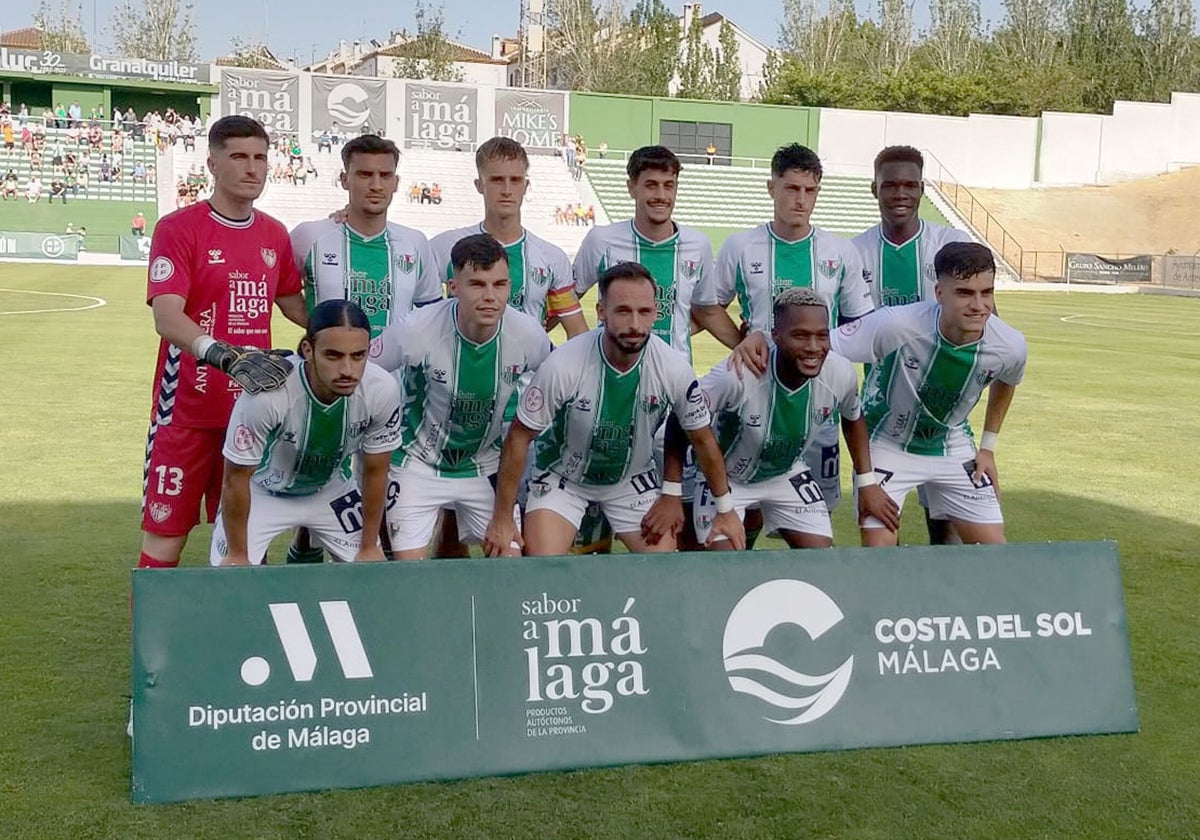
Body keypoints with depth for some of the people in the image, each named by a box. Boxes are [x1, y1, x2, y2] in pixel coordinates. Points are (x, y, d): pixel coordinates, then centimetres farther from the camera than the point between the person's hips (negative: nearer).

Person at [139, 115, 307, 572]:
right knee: (166, 534, 0)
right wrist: (230, 358, -33)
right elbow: (166, 317, -19)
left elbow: (292, 303, 24)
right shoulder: (177, 228, -8)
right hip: (188, 409, -5)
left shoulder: (275, 235, 9)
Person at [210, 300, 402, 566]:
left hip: (329, 490, 3)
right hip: (263, 492, -3)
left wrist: (369, 548, -1)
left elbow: (375, 472, -10)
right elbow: (236, 477, -22)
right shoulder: (266, 394, -38)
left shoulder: (382, 391, -28)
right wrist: (237, 555, -12)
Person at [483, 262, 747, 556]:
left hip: (634, 480, 3)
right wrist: (502, 520, -15)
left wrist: (725, 509, 2)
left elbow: (702, 439, -5)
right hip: (562, 477, -2)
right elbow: (519, 438, -18)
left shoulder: (674, 369, -22)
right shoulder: (563, 366, -30)